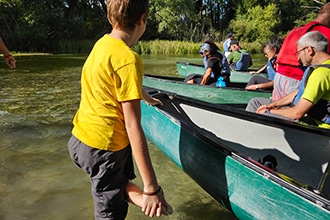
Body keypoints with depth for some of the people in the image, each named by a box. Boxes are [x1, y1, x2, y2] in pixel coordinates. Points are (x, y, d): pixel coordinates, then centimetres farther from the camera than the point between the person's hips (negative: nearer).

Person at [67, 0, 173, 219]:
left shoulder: (103, 43, 4)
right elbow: (133, 128, -26)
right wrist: (152, 188, -21)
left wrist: (148, 98, 40)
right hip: (103, 145, -8)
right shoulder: (128, 59, -24)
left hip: (82, 136, 9)